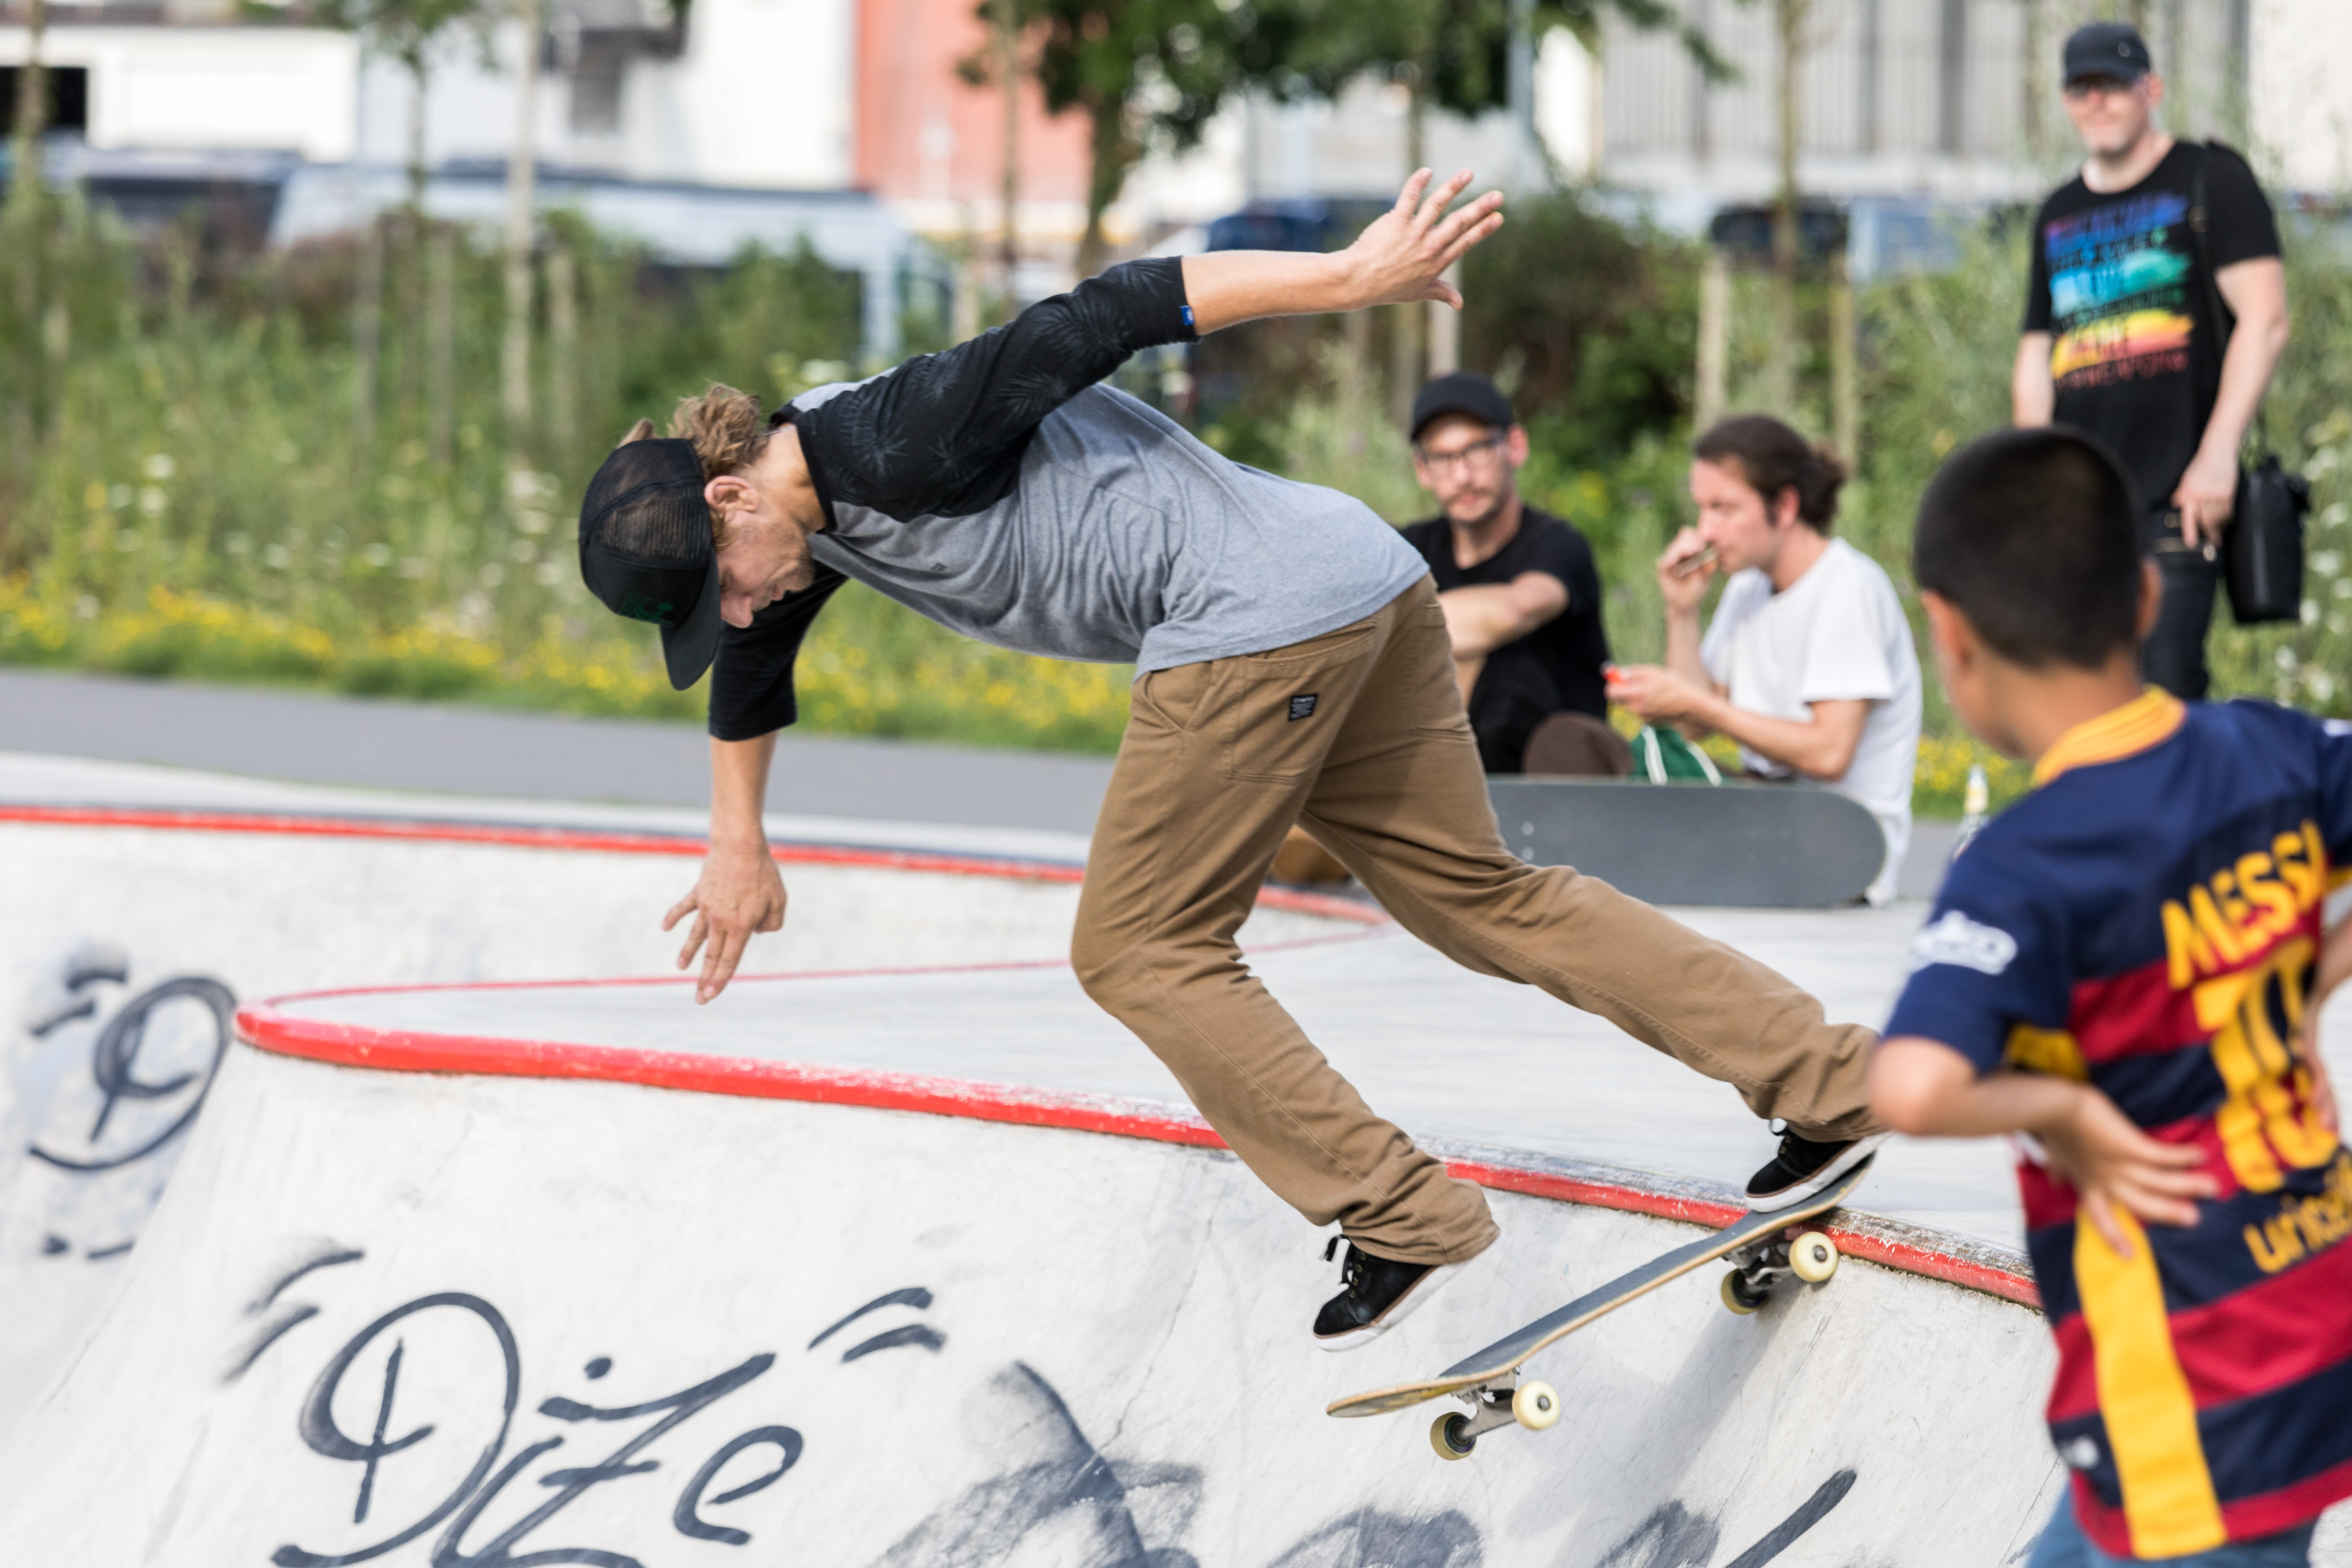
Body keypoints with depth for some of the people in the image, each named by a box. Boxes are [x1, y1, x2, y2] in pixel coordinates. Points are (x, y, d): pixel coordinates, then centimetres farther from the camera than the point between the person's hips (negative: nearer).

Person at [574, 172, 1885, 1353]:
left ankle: (1405, 1219, 2)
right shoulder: (806, 509, 13)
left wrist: (1356, 277, -20)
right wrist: (739, 848, 43)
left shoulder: (897, 442, -16)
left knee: (1140, 952, 1)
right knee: (1483, 898, 14)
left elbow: (1106, 317, -19)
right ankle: (1831, 1084, 13)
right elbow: (756, 670, 33)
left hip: (1256, 610, -10)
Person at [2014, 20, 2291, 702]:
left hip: (2174, 493, -6)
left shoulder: (2208, 180, 3)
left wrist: (2217, 455, -15)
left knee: (2164, 691, -16)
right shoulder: (2058, 216, 20)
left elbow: (2264, 320, -6)